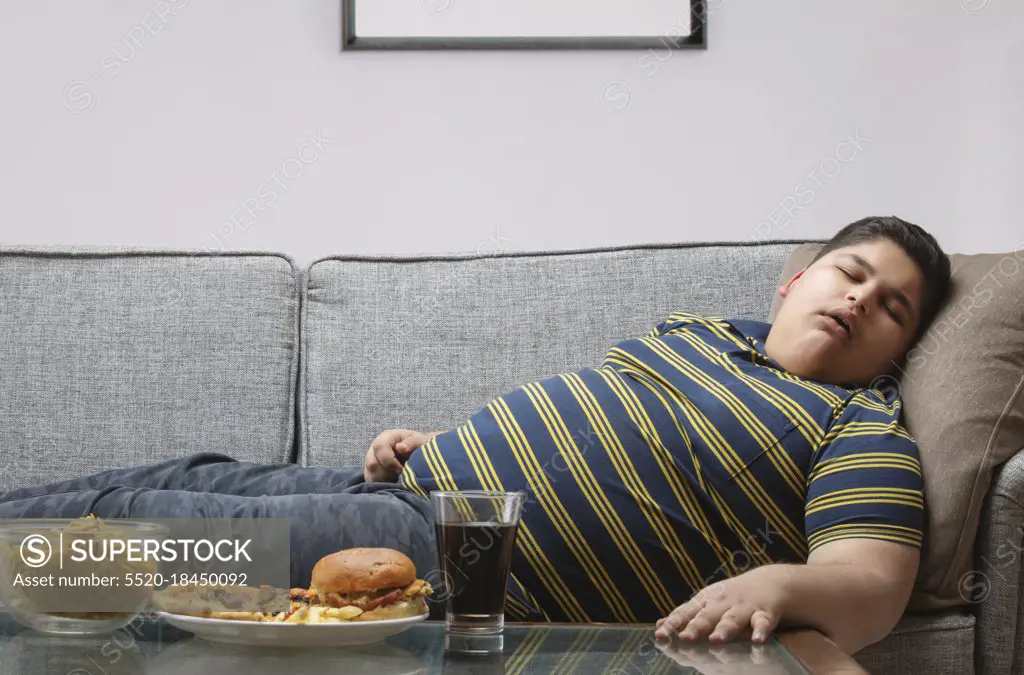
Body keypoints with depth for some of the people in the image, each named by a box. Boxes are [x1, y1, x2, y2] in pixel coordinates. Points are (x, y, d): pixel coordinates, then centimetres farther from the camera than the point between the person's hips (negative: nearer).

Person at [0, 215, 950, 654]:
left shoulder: (865, 426, -1)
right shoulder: (695, 330, 21)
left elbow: (871, 585, -15)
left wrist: (778, 584, -38)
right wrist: (436, 446, 13)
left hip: (469, 571, -7)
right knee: (194, 480, 3)